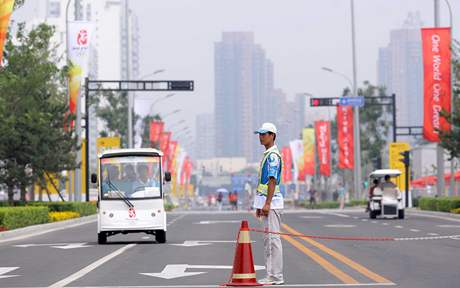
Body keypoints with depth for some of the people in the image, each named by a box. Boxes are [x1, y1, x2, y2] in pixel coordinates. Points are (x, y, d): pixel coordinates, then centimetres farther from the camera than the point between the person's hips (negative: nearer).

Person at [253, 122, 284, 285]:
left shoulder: (273, 155, -12)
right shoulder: (267, 155, 19)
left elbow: (272, 181, -20)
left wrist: (267, 204, -24)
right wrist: (259, 205, 23)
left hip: (272, 202, -11)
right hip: (266, 202, 11)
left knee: (273, 238, -10)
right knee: (268, 240, 12)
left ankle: (277, 277, -9)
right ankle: (271, 276, 16)